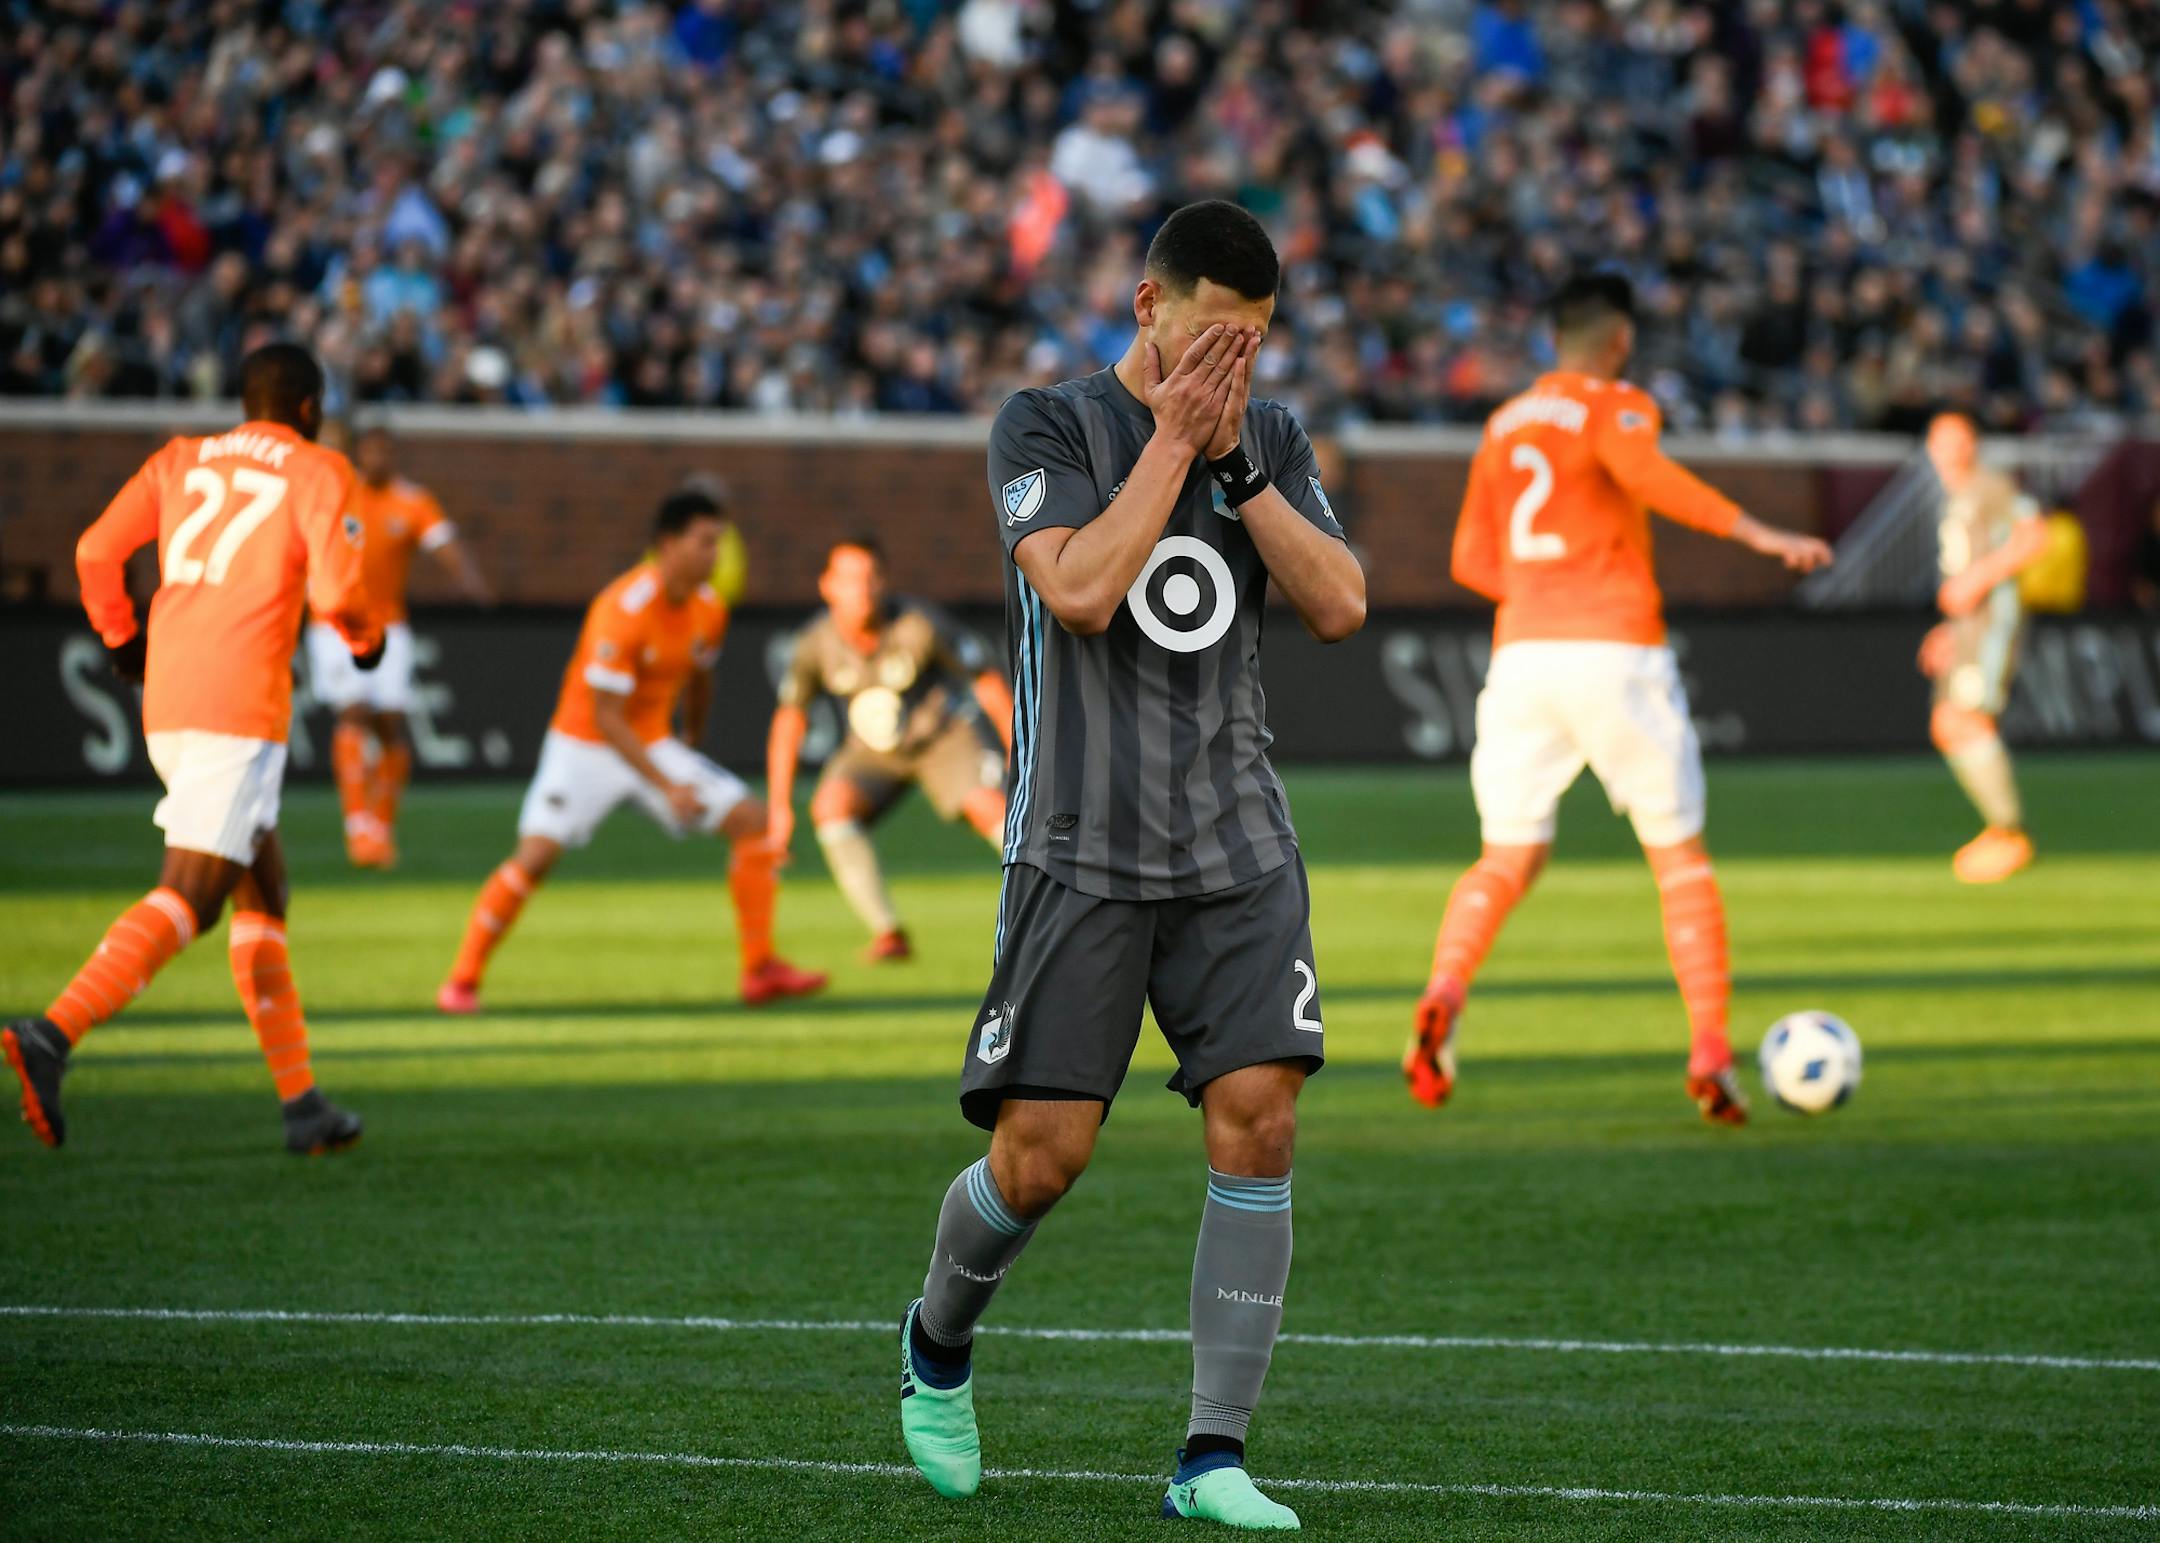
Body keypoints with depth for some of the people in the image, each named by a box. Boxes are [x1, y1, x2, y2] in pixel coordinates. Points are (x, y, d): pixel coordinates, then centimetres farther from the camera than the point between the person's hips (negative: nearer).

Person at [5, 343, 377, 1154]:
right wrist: (365, 639, 12)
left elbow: (96, 550, 6)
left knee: (263, 893, 17)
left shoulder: (180, 461, 17)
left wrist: (120, 636, 22)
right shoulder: (317, 473, 3)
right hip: (241, 710, -7)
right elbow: (338, 589, -9)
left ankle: (301, 1102, 17)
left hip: (165, 706, 7)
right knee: (187, 898, -13)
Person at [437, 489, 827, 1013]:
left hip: (653, 746, 6)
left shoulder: (709, 610, -4)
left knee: (752, 821, -6)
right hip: (585, 746, -6)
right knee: (536, 853, -22)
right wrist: (667, 787, -30)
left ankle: (761, 969, -1)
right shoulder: (623, 610, -26)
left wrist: (692, 740, 29)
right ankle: (462, 981, -9)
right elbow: (606, 716, -26)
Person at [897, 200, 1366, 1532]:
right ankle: (940, 1341, 26)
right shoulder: (1046, 426, -3)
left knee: (1259, 1119, -12)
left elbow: (1340, 606, -2)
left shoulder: (1272, 437, 10)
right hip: (1082, 852, -3)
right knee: (1041, 1155, -7)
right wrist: (1172, 438, -14)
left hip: (1239, 850, 3)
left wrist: (1234, 462, -9)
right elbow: (1080, 590, -18)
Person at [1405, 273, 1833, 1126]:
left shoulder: (1504, 424, 18)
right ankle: (1711, 1053, -3)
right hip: (1617, 652, -4)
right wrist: (1757, 534, -24)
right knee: (1680, 857, 6)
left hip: (1522, 650, 4)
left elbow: (1473, 558, 21)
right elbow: (1642, 470, -22)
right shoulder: (1614, 406, 0)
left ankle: (1443, 996, -22)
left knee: (1507, 858, 7)